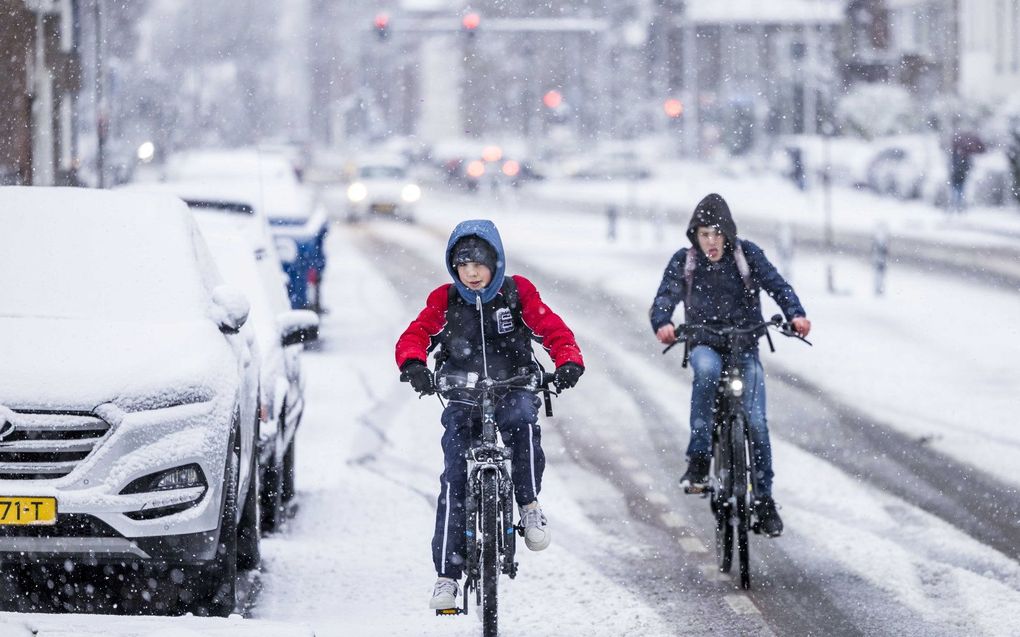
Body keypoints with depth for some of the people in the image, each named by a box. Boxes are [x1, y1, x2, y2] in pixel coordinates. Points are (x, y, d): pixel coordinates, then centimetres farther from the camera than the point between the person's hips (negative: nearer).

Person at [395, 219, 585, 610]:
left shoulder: (518, 293, 1)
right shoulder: (444, 300, 2)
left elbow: (553, 329, -5)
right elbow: (415, 335, -8)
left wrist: (569, 362, -25)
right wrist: (413, 365, -31)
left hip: (513, 389, -1)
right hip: (463, 398, 1)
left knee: (522, 418, -37)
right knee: (454, 481, -10)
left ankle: (529, 505, -19)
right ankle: (447, 575, -7)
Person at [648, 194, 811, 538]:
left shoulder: (747, 255, -2)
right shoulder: (683, 262, -2)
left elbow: (776, 284, -13)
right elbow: (666, 296, -14)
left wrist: (796, 314, -33)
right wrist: (662, 324, -38)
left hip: (744, 347, 1)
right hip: (704, 344, -1)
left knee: (755, 421, -11)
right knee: (707, 369, -38)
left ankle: (763, 497, 5)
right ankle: (698, 458, -32)